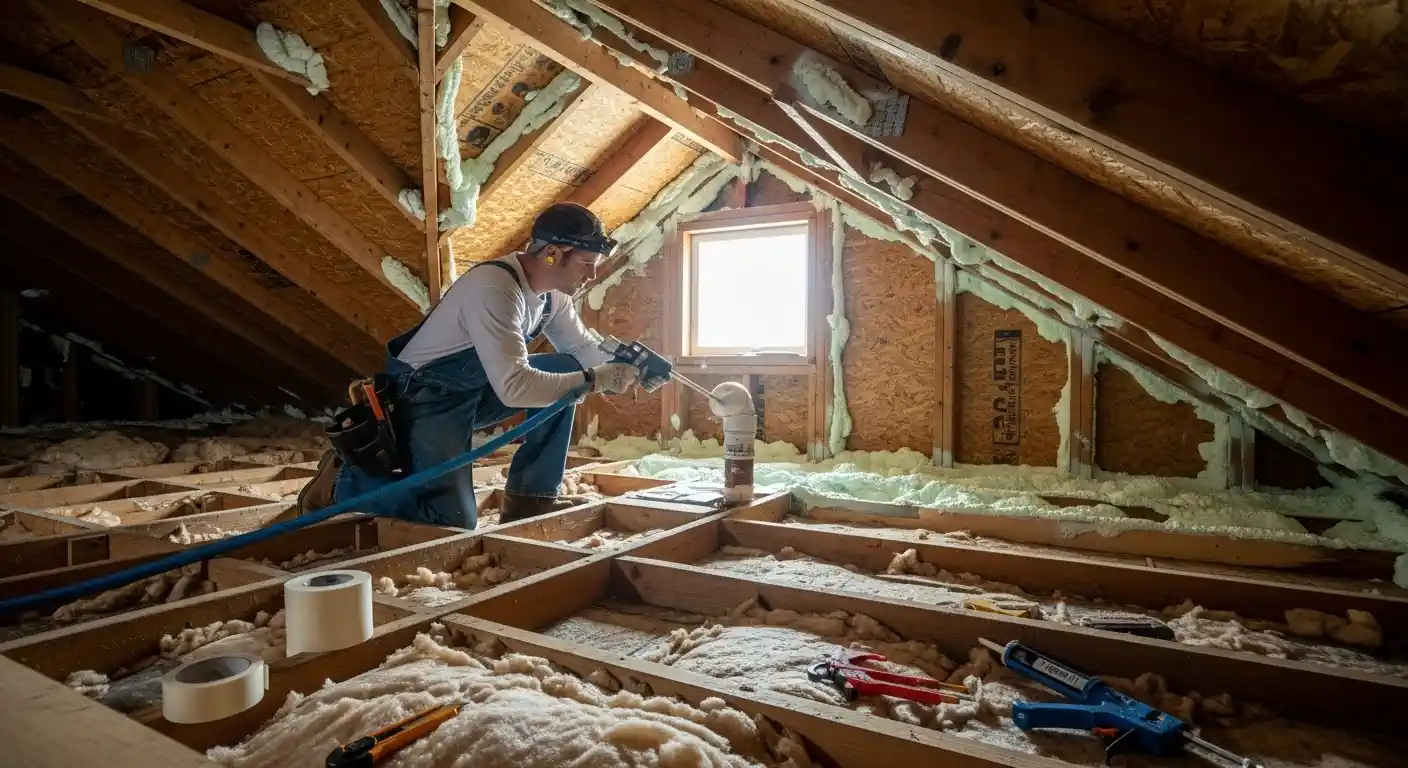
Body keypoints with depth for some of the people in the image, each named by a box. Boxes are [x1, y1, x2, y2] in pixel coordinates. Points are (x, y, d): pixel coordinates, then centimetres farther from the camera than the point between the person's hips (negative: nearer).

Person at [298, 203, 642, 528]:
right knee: (453, 520, -18)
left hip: (474, 390, 9)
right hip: (425, 396, -9)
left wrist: (621, 363, -10)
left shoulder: (552, 290, -3)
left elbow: (580, 344, 10)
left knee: (566, 369, -4)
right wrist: (595, 379, -32)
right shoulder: (495, 290, -31)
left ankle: (529, 496, 1)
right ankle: (343, 478, 5)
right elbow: (514, 388, -38)